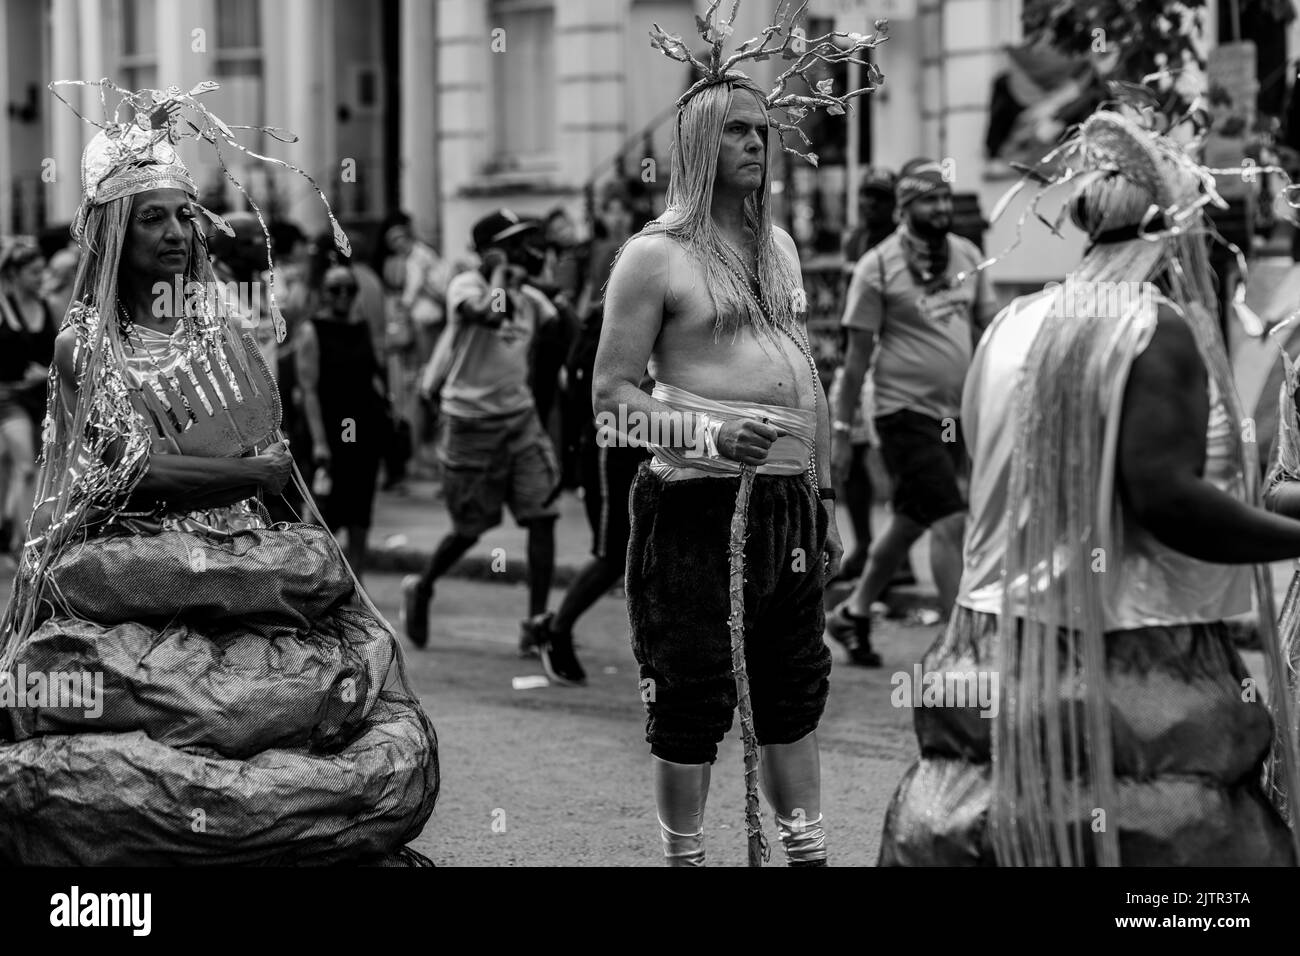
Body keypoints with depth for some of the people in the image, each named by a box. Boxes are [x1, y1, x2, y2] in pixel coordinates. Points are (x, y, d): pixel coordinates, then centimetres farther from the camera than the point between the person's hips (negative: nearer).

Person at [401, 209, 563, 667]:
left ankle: (536, 623, -6)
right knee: (470, 529, 4)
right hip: (471, 423, -5)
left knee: (542, 516, -10)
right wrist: (500, 272, -21)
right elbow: (489, 315, -32)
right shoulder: (466, 286, -11)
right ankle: (420, 589, 33)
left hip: (521, 418, 5)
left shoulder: (531, 299, 7)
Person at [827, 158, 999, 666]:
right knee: (950, 522, -13)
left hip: (956, 413, 6)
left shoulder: (967, 255, 7)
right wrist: (842, 429, -7)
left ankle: (852, 614, 34)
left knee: (910, 522, 17)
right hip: (906, 410, -6)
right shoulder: (878, 266, -9)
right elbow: (858, 353, -6)